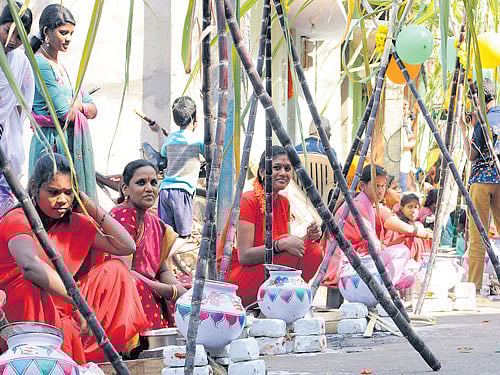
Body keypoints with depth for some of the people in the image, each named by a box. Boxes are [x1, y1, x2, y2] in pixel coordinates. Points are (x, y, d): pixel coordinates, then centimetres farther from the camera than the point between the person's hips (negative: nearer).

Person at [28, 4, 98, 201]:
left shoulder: (60, 66, 17)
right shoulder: (40, 64, -10)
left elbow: (93, 110, 14)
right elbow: (64, 113, -16)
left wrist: (78, 105, -7)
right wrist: (78, 111, 6)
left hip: (74, 143, 9)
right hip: (52, 141, -9)